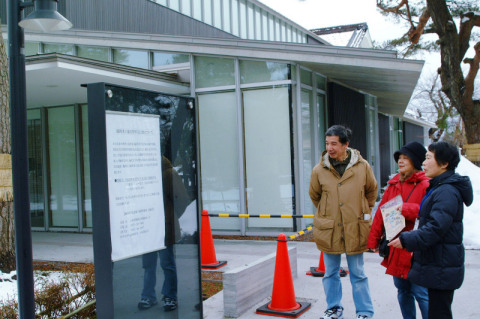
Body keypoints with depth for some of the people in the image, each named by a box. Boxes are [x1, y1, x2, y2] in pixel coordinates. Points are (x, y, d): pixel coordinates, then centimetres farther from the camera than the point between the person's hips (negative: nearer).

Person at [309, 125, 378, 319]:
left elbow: (371, 191, 13)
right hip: (328, 230, 2)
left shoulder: (362, 166, -5)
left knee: (358, 274, 7)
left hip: (355, 229, -1)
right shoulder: (319, 170, -4)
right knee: (330, 273, 14)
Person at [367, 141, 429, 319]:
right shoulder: (393, 184, 12)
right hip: (395, 249, 7)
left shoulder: (425, 185, -9)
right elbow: (381, 213, 12)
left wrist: (405, 209, -25)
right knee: (402, 290, 17)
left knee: (421, 293, -2)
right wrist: (373, 240, 9)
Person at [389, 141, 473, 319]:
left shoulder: (447, 192, -18)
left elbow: (436, 228, -26)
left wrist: (406, 240, -21)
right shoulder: (438, 187, 15)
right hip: (436, 264, 11)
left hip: (442, 269, -11)